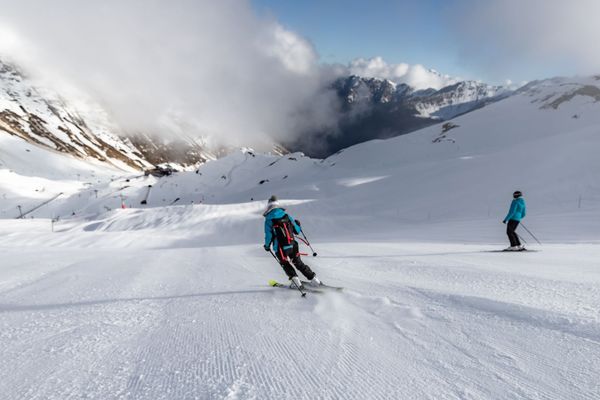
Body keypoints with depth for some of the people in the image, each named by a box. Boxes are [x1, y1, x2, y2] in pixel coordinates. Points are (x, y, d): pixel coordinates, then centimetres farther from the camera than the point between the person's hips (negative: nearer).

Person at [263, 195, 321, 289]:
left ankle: (296, 280, 9)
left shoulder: (268, 220, -9)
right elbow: (297, 231, 6)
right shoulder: (287, 216, 1)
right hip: (293, 246, 3)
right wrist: (298, 225, 29)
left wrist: (267, 246, 12)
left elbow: (269, 236, -7)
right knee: (299, 263, 21)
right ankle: (314, 279, 21)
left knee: (286, 265, 22)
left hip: (280, 249, -3)